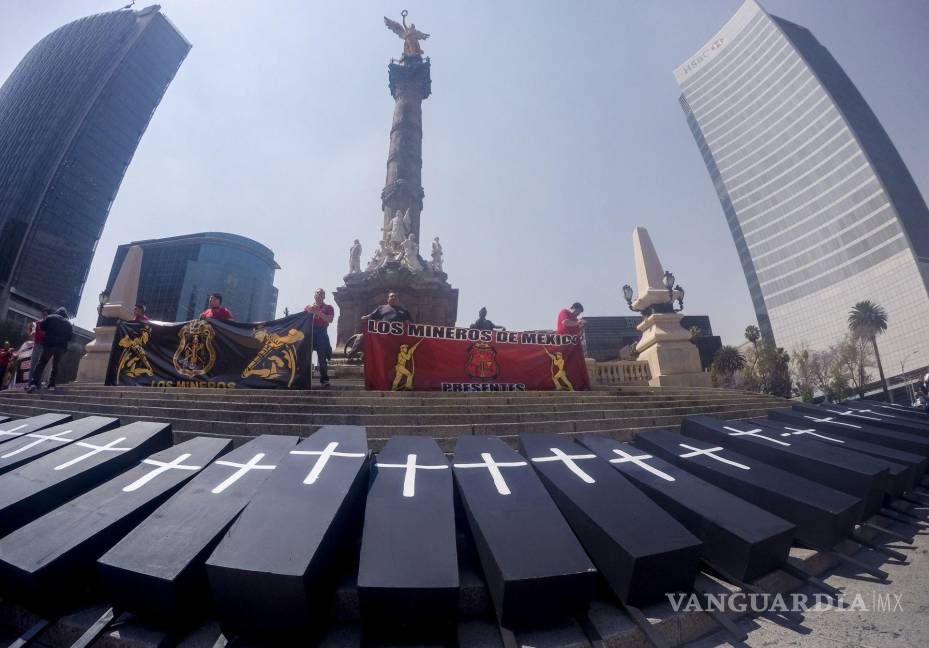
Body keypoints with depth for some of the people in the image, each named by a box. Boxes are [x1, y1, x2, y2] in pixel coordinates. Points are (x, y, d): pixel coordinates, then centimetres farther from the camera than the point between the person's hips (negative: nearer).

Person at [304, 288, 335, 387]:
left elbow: (330, 320, -6)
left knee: (322, 358, -5)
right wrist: (309, 311, -1)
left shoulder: (328, 307, 11)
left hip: (321, 333, -2)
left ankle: (324, 380, -4)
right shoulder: (308, 307, 19)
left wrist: (318, 312, -13)